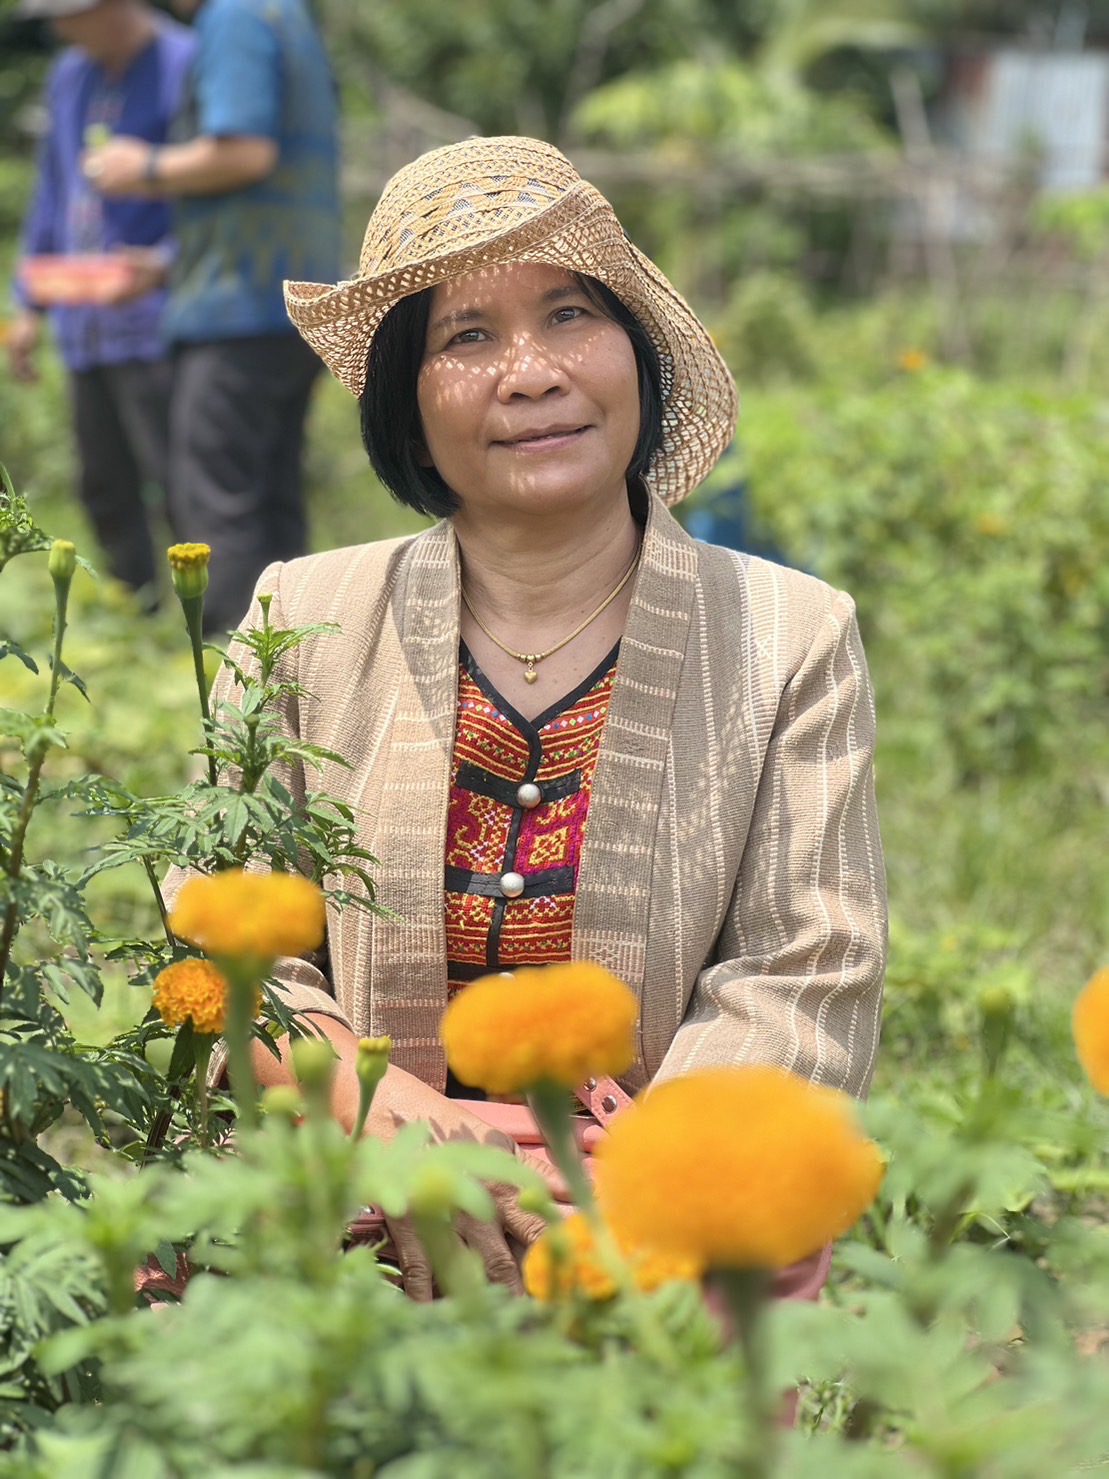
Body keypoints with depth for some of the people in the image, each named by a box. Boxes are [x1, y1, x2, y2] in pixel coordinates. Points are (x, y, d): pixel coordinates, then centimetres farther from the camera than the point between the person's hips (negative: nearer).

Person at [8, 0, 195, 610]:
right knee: (104, 489, 10)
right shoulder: (70, 76, 16)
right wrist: (29, 305, 20)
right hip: (84, 326, 8)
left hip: (154, 325, -8)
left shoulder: (184, 67, -8)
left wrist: (163, 263, -27)